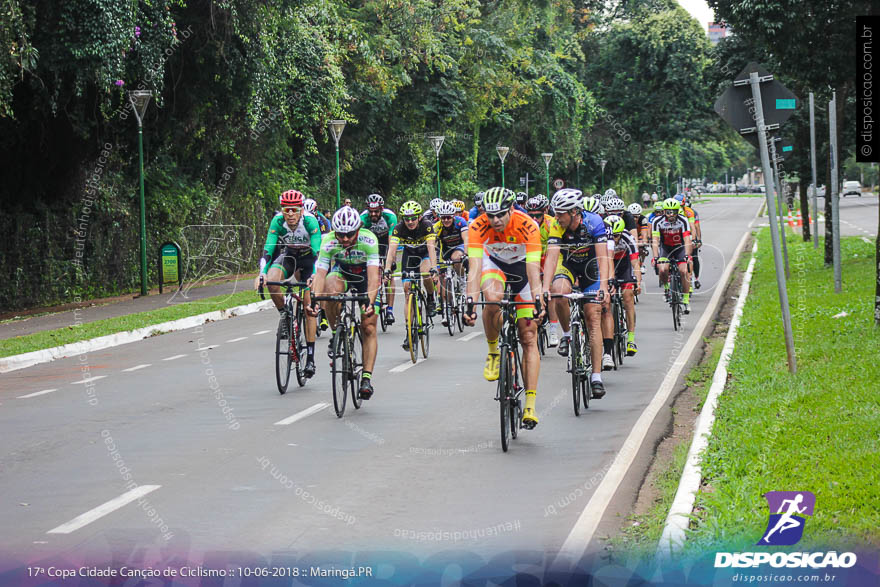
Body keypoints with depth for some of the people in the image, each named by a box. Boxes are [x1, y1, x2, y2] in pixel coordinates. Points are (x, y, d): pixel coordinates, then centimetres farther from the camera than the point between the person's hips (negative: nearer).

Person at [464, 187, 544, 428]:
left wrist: (537, 302, -48)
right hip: (494, 264, 1)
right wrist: (470, 302, -46)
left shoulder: (528, 226, -32)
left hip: (521, 266, -1)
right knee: (492, 299, -36)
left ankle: (530, 405, -8)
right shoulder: (478, 227, -29)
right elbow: (475, 267, -35)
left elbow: (533, 268, -37)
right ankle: (493, 352, -10)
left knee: (529, 339, -7)